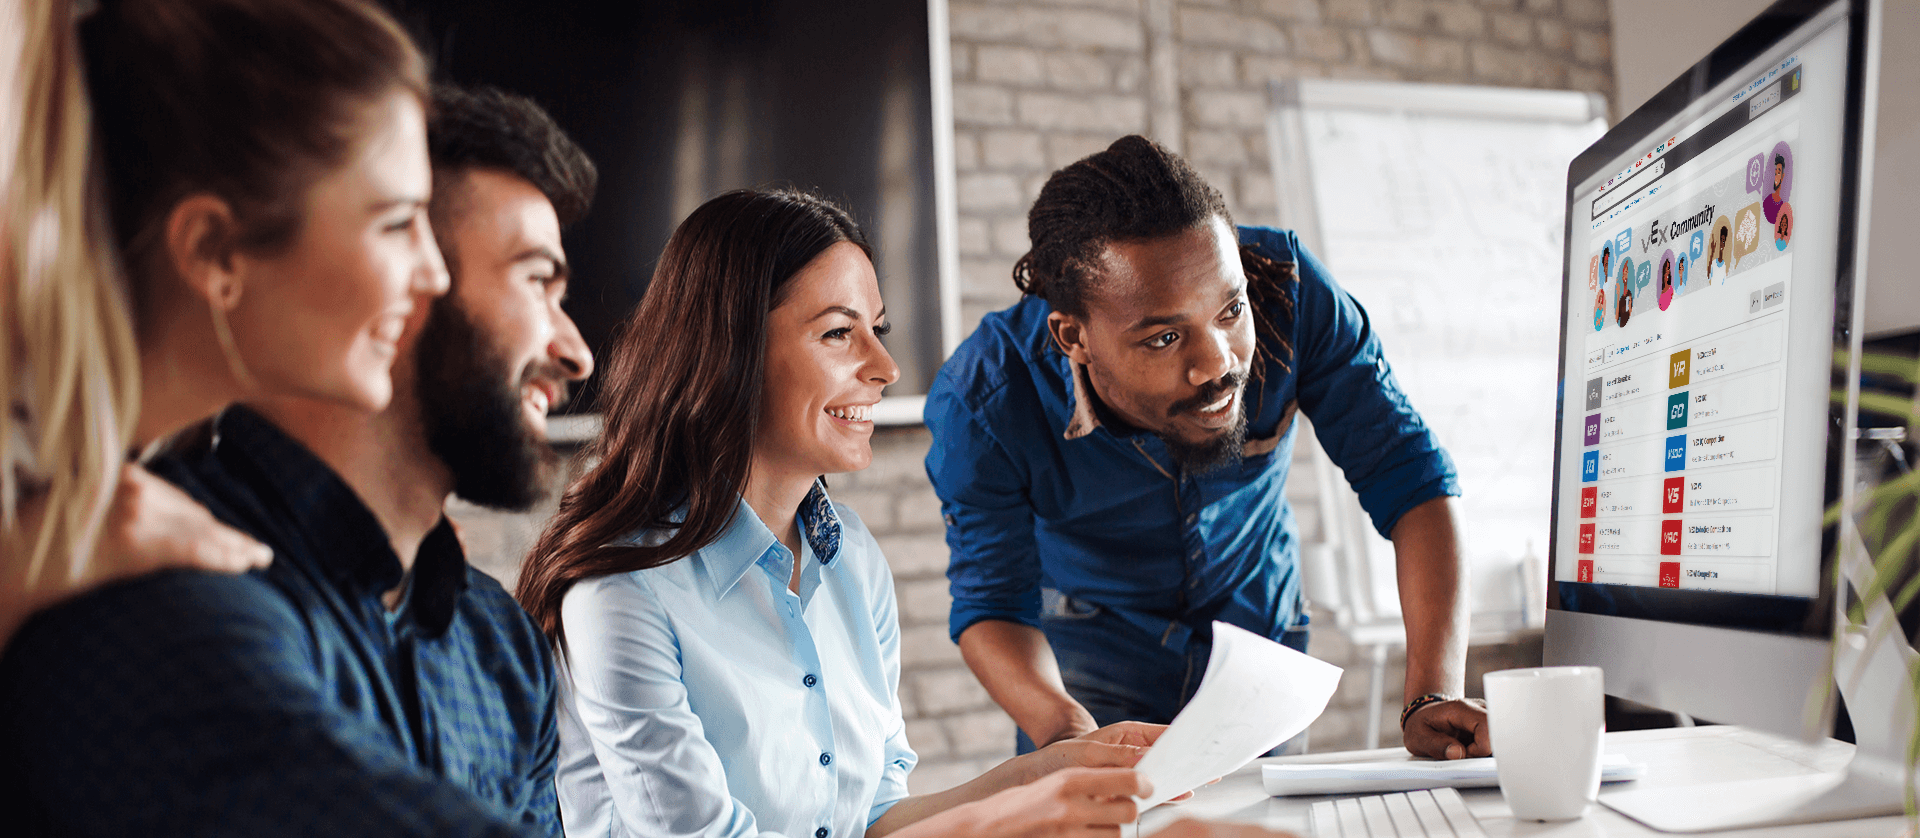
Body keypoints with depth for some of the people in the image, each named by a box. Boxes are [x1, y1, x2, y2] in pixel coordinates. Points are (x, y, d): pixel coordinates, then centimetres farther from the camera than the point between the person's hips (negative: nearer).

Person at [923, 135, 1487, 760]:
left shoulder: (1285, 287, -28)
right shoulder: (980, 403, -31)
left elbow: (1408, 474, -24)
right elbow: (993, 604, -23)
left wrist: (1434, 697, -36)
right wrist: (1065, 731, -45)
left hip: (1259, 632, 2)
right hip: (1092, 639, -2)